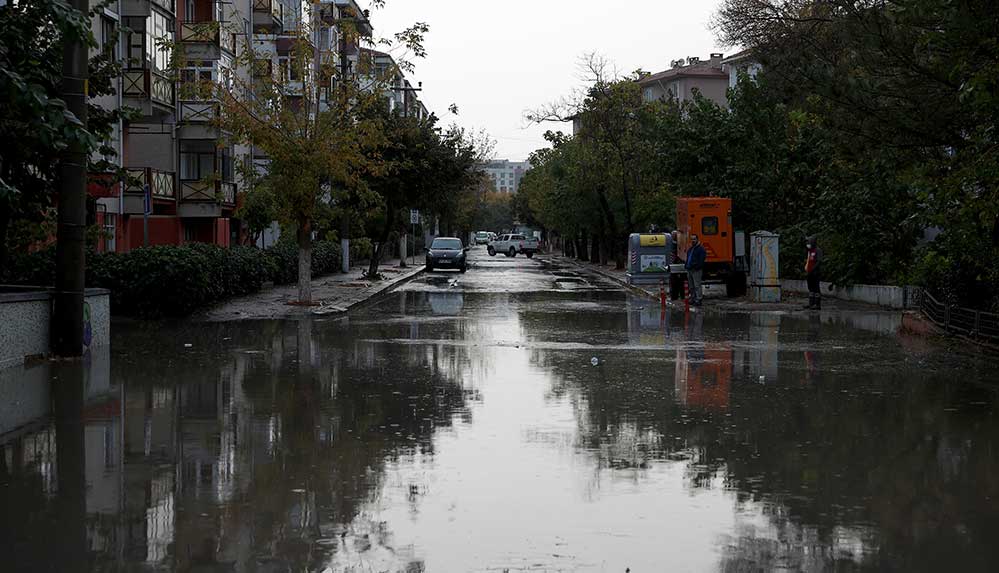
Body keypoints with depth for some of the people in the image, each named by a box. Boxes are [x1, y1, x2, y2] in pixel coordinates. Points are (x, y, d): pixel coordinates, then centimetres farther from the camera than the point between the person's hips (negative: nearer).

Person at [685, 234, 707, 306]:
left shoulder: (700, 249, -7)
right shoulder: (690, 249, 20)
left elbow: (701, 260, -15)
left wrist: (696, 266, -22)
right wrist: (686, 266, 14)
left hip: (696, 270, -9)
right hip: (689, 270, 9)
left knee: (697, 286, -9)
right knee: (691, 286, 13)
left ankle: (698, 300, -9)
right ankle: (693, 298, 21)